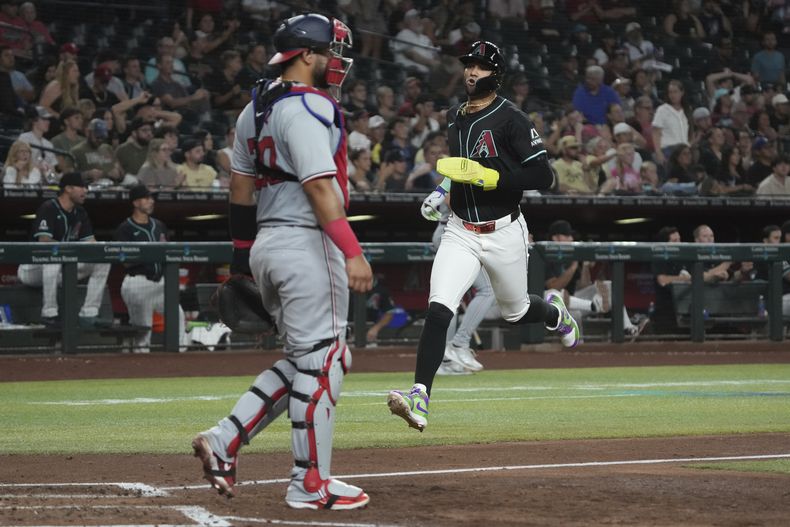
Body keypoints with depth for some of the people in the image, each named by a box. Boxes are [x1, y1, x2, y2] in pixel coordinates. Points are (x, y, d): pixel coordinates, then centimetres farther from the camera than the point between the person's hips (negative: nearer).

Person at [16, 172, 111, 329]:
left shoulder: (79, 213, 8)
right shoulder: (48, 209, -17)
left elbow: (91, 242, 6)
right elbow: (44, 242, -28)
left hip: (62, 269, 8)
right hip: (33, 268, -8)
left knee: (103, 262, -4)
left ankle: (88, 314, -8)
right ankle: (49, 314, -32)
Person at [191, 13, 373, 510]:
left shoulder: (256, 107, 15)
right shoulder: (308, 108, -14)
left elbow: (241, 183, 20)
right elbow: (320, 186, -22)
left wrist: (243, 246, 26)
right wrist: (353, 252, -25)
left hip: (266, 245, 10)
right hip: (306, 244, -10)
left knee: (304, 358, 17)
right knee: (320, 360, -3)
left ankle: (226, 439, 7)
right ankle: (310, 484, 1)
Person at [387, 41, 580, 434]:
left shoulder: (511, 120, -13)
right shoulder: (453, 118, 9)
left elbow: (543, 177, -17)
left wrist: (487, 177, -24)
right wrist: (443, 191, 12)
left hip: (504, 234, -4)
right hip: (461, 232, 4)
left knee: (515, 312, 17)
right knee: (438, 309, -17)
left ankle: (554, 313, 54)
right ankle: (419, 397, -23)